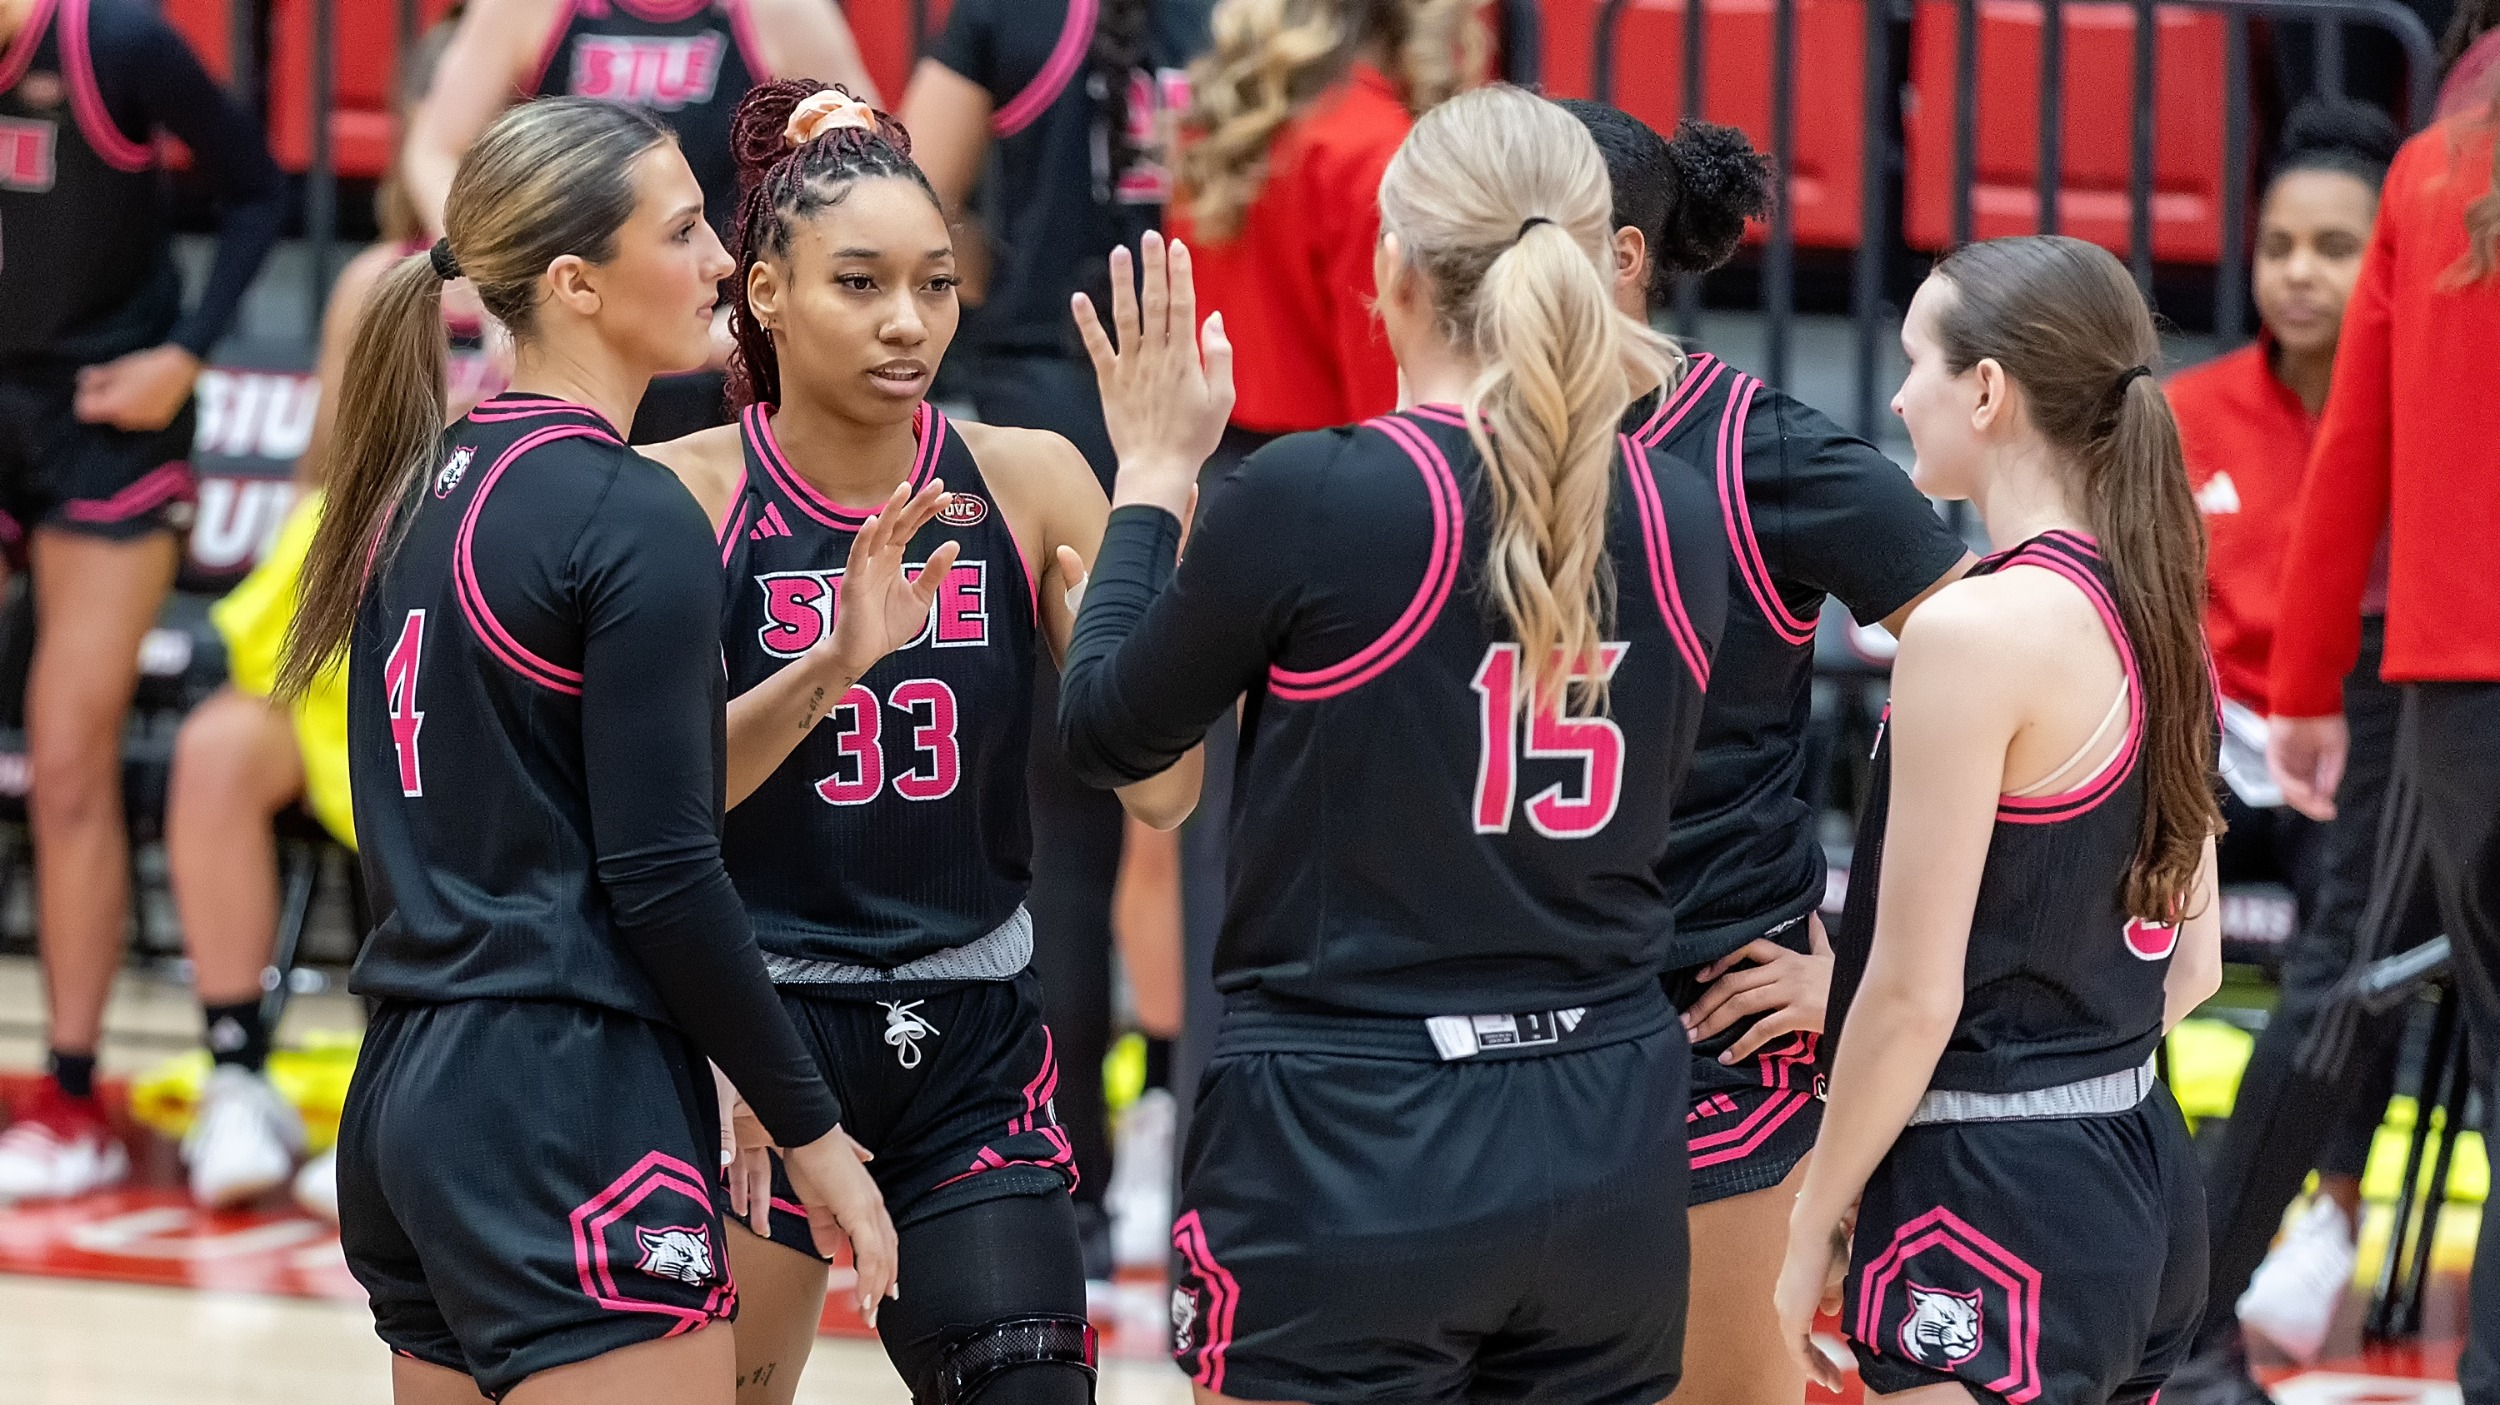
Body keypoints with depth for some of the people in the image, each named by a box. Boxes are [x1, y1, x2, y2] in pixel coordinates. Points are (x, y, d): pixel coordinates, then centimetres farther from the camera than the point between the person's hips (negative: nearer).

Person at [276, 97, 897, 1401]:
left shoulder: (422, 490, 12)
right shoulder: (632, 519, -12)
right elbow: (661, 877, -14)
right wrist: (811, 1127, -6)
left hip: (410, 1095, 9)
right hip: (570, 1103, -9)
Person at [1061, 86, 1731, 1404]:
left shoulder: (1314, 500, -14)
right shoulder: (1675, 515, 1)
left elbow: (1109, 733, 1)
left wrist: (1153, 477, 14)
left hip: (1353, 1152, -5)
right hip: (1605, 1148, 5)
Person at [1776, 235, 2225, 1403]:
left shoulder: (1975, 630, -16)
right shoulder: (2158, 618, 10)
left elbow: (1915, 993, -14)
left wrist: (1818, 1218, -5)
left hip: (1994, 1211, -9)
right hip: (2145, 1189, 9)